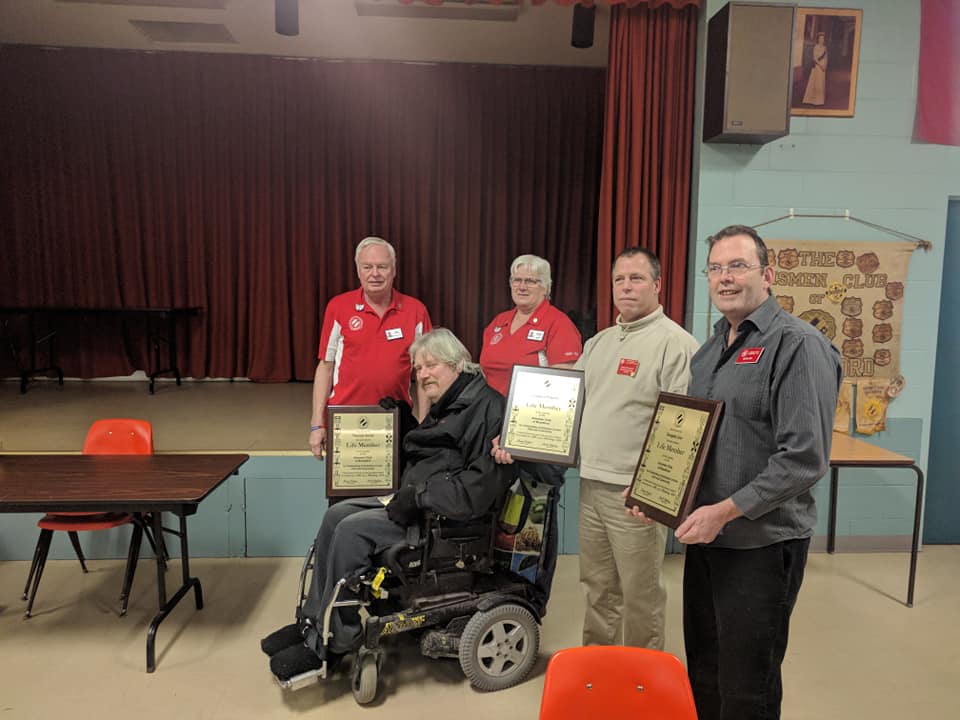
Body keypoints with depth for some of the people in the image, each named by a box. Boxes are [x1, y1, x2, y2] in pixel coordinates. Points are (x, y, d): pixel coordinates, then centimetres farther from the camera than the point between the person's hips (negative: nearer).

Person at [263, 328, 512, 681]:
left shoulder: (485, 406, -14)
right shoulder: (443, 407, 18)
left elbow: (483, 483, -23)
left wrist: (420, 494, -22)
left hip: (451, 513, -10)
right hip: (418, 501, 10)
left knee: (354, 530, -20)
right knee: (337, 515, -3)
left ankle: (331, 642, -7)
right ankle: (313, 621, 4)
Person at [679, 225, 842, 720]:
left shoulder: (797, 345, -14)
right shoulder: (711, 349, 11)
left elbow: (805, 458, -21)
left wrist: (727, 511, -21)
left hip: (761, 543, -7)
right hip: (705, 535, 8)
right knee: (702, 672, 21)